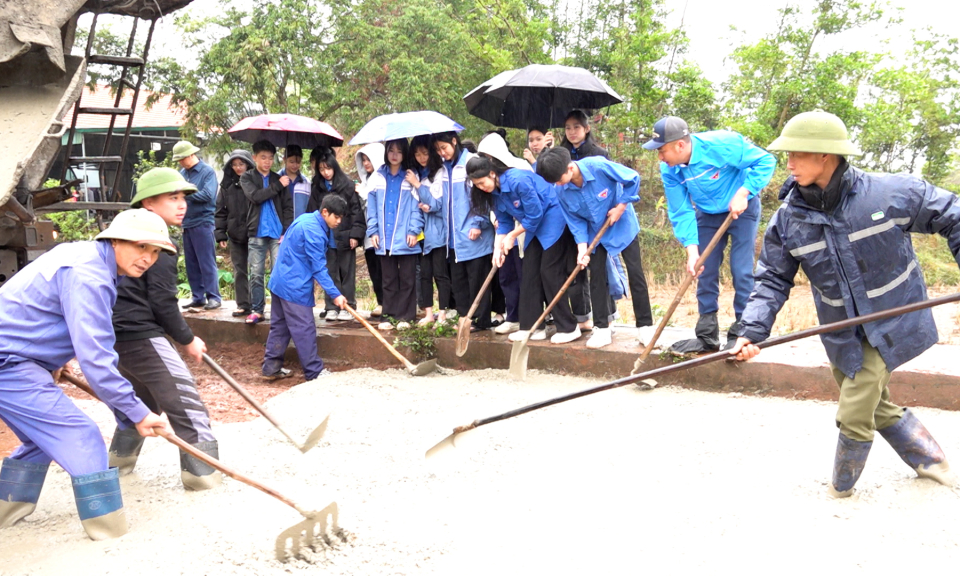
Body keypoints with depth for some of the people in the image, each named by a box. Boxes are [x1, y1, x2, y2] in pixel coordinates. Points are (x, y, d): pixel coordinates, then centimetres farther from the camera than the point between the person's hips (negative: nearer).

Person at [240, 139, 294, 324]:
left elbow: (288, 207, 5)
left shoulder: (279, 179, 9)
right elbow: (255, 196, -11)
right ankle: (257, 310, 10)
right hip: (256, 233, 0)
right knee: (256, 274, 3)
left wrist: (287, 231, -5)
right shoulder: (247, 178, 7)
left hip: (278, 233, 0)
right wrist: (278, 186, -10)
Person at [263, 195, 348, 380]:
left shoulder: (306, 219, 9)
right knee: (304, 329, -4)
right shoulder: (314, 232, -21)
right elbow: (319, 268, -21)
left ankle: (271, 367, 19)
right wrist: (335, 294, -20)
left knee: (279, 325, 14)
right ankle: (314, 372, 1)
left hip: (279, 281, 10)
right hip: (295, 286, -10)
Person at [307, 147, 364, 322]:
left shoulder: (347, 185, -2)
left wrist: (355, 234, -9)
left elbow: (356, 210, -4)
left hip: (345, 237, -3)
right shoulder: (317, 189, 8)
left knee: (347, 272, 5)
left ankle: (348, 306, 11)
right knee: (330, 273, 6)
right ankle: (331, 307, 10)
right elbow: (312, 213, 11)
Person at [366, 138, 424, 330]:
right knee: (388, 280, 9)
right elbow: (371, 206, 9)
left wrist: (414, 230, -11)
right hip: (384, 239, 3)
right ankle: (389, 316, 13)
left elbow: (416, 206, -3)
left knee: (407, 279, 3)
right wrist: (373, 231, 2)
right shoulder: (377, 177, 9)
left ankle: (405, 316, 9)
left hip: (405, 239, -3)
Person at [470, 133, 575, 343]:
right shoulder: (494, 191, -2)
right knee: (529, 273, 3)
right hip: (535, 227, 9)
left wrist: (512, 235, -13)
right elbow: (504, 222, 5)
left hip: (554, 218, -9)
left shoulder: (517, 180, -29)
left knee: (550, 272, -11)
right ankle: (531, 326, 7)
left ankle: (568, 328, -5)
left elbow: (534, 214, -24)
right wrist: (498, 247, -9)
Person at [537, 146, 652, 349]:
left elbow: (633, 178, -22)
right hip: (596, 232, 4)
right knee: (597, 276, -1)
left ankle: (645, 325, 6)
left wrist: (621, 207, -20)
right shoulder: (563, 191, -18)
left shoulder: (599, 166, -32)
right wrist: (582, 248, -22)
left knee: (635, 273, -2)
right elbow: (575, 221, -10)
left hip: (623, 225, -4)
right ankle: (602, 328, 7)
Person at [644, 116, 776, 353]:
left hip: (742, 208, -5)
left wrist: (743, 194, -30)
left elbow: (765, 160, -23)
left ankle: (740, 334, 0)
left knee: (741, 271, -10)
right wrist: (692, 249, -24)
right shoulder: (669, 170, -16)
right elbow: (681, 212, -13)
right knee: (705, 273, 4)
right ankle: (707, 337, 14)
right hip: (707, 214, 5)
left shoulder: (721, 144, -31)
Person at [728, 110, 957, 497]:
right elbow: (773, 280, -6)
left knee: (853, 415, -5)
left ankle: (840, 489, 23)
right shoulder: (788, 219, -9)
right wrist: (752, 331, -19)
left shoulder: (894, 192, -18)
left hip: (891, 322, -4)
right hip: (842, 333, 4)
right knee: (879, 408, 19)